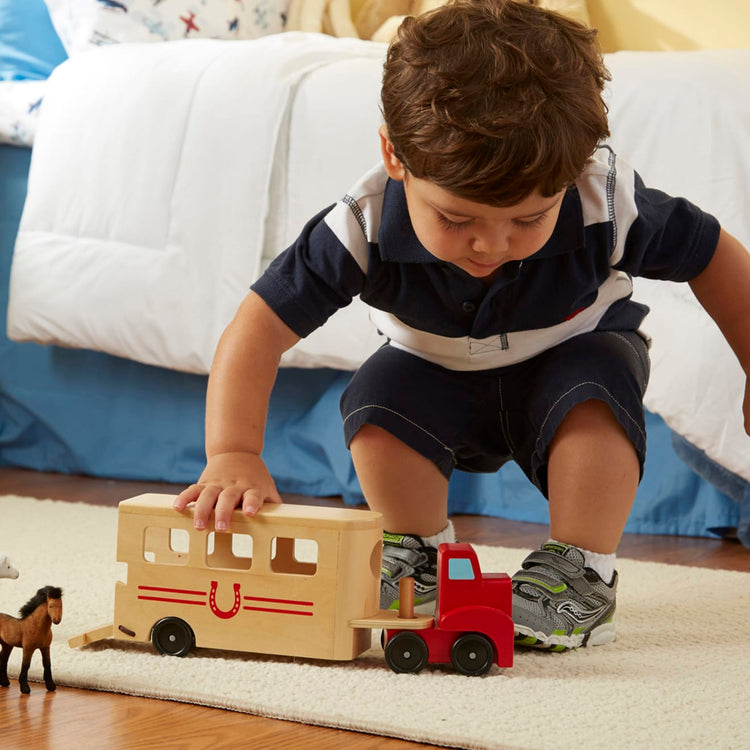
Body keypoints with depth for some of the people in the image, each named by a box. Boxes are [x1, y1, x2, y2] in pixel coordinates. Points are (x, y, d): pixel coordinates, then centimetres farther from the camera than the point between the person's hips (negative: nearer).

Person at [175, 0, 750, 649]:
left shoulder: (610, 206, -34)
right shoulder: (365, 228, -36)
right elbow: (259, 328, -35)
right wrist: (234, 456, -48)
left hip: (575, 360, -1)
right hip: (443, 381, 1)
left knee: (594, 385, -34)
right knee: (378, 402, -28)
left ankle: (582, 574, -19)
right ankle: (422, 556, -3)